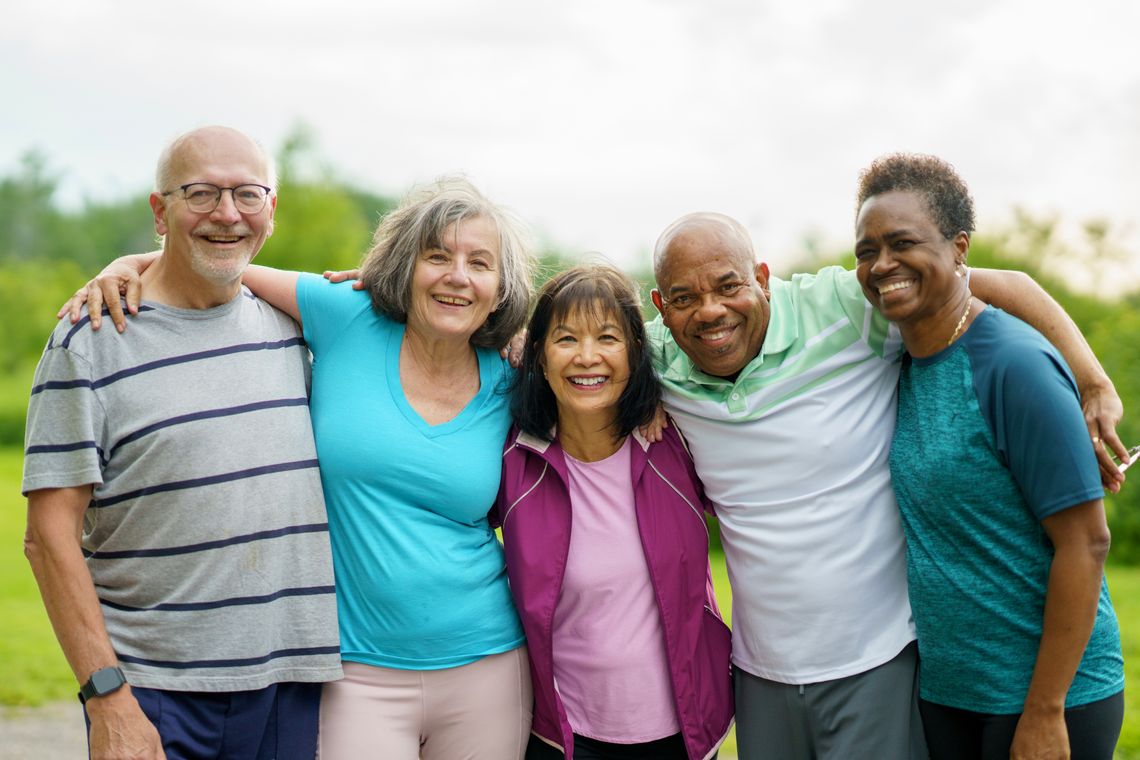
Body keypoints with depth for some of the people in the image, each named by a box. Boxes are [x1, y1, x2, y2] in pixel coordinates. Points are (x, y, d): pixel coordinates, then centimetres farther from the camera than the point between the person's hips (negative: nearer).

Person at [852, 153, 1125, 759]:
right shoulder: (902, 363, 4)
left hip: (1048, 692, -7)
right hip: (942, 688, 7)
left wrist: (1044, 711, -17)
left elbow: (1085, 541, -18)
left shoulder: (1014, 365, -17)